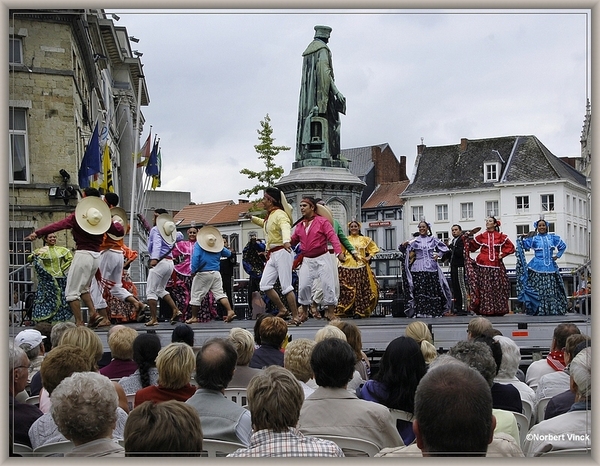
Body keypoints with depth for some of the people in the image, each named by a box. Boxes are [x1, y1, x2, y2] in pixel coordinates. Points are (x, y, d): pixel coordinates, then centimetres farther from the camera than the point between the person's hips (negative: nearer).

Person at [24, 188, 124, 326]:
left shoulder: (78, 216, -9)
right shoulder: (103, 218, 5)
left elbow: (58, 225, -16)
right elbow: (119, 231, 11)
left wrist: (37, 233, -17)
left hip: (83, 254, -6)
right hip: (96, 256, 7)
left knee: (72, 291, 2)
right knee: (83, 287, 26)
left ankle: (79, 322, -2)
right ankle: (93, 312, 10)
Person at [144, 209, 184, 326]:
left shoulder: (155, 229, -5)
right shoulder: (170, 231, 17)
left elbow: (157, 244, -23)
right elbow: (180, 236, 39)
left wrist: (154, 258, -35)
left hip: (159, 262, -8)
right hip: (170, 262, 8)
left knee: (151, 291, -3)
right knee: (161, 289, 22)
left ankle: (153, 319, -7)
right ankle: (175, 310, 10)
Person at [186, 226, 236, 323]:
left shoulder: (198, 245, -4)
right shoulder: (219, 247, 7)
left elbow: (195, 257, -16)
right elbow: (229, 254, 16)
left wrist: (193, 270, -13)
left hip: (202, 274, -3)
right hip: (216, 274, 4)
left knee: (196, 296, 6)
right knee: (220, 293, 4)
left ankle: (194, 317, 11)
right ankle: (230, 311, -12)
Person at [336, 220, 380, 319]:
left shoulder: (365, 239, 14)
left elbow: (374, 248, 20)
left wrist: (369, 257, 8)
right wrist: (341, 257, 1)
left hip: (360, 267, 0)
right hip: (347, 267, 0)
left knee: (360, 289, -6)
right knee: (346, 289, -8)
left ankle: (359, 311, -3)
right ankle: (347, 311, -4)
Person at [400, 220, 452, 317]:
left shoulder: (433, 239, 12)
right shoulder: (415, 240, 9)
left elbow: (444, 248, 20)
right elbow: (404, 249, 5)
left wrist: (438, 255, 5)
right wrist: (403, 245, -17)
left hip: (431, 268, 1)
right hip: (418, 268, -1)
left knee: (433, 289, -1)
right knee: (419, 290, -9)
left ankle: (433, 312, 6)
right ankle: (419, 312, -8)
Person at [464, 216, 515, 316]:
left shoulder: (501, 236, 7)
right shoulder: (481, 236, 9)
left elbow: (511, 247, 9)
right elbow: (472, 246, 11)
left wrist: (502, 254, 0)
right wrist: (467, 240, -4)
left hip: (496, 266, 0)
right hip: (483, 266, 0)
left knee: (497, 288, 1)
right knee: (484, 288, -3)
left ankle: (498, 310, 7)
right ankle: (485, 310, -1)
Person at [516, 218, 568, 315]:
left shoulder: (552, 237, 12)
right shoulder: (534, 239, 6)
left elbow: (563, 246, 22)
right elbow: (524, 245, -6)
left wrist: (557, 255, 12)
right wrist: (522, 238, -23)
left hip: (550, 267, 2)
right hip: (538, 268, -2)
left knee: (551, 289, 1)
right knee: (539, 289, -7)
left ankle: (553, 310, 4)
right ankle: (540, 310, -5)